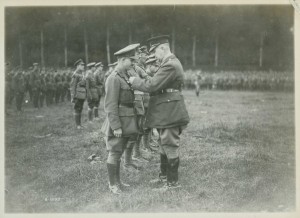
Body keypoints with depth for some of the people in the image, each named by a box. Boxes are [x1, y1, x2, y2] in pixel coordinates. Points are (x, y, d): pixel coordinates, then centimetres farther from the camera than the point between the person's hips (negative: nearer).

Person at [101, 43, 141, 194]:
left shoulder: (125, 77, 13)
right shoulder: (113, 79, -16)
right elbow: (110, 105, -19)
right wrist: (116, 126, -22)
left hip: (126, 122, 9)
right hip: (118, 121, -9)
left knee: (118, 152, 15)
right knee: (114, 153, -1)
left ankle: (117, 181, 24)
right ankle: (113, 184, 7)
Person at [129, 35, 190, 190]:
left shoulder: (170, 65, -21)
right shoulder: (171, 63, 15)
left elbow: (152, 85, -24)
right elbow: (158, 83, 14)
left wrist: (134, 81, -11)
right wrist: (139, 81, 3)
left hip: (169, 113, -11)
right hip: (166, 113, 11)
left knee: (170, 146, -1)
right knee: (164, 144, 20)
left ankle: (173, 182, 8)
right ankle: (164, 175, 34)